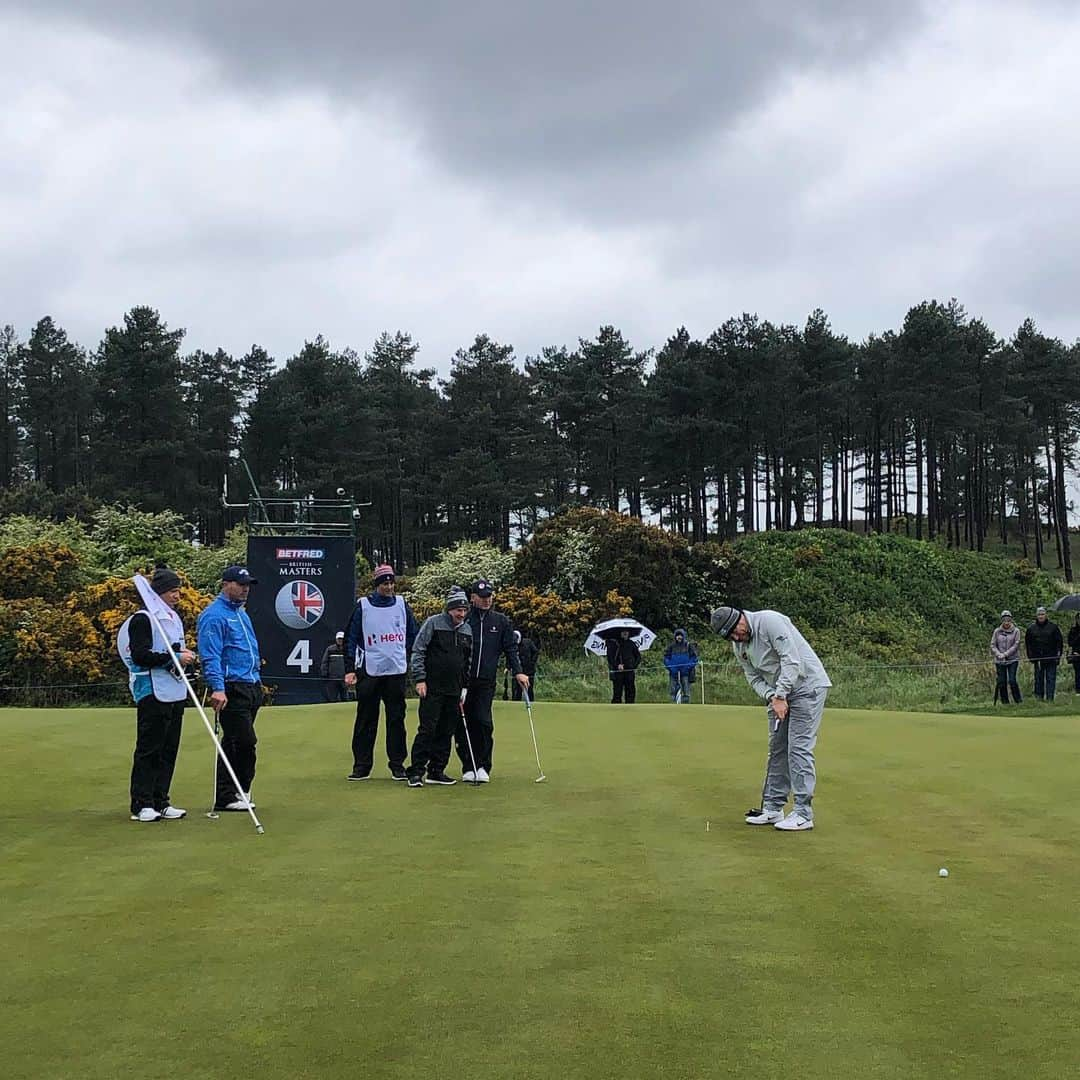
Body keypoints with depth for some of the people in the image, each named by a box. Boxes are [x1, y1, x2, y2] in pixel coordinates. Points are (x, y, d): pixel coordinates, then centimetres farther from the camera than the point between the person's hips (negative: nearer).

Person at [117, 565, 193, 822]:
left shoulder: (174, 618, 20)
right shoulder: (142, 619, -9)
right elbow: (140, 655, -17)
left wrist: (185, 654, 8)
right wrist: (174, 658, -19)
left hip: (175, 693, 9)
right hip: (153, 692, -9)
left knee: (169, 749, 10)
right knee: (149, 749, -6)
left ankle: (160, 802, 16)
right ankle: (141, 805, -3)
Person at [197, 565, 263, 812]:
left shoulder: (241, 613, 19)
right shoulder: (214, 615, -11)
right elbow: (211, 656, -19)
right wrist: (218, 688, -27)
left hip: (251, 687, 9)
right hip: (232, 689, -9)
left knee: (234, 743, 12)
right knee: (245, 742, -11)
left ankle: (228, 795, 16)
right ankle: (228, 796, -4)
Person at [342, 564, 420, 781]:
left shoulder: (402, 605, 9)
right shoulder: (363, 606, 2)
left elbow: (412, 636, 14)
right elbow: (351, 639, 2)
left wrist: (413, 664, 7)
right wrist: (350, 669, -4)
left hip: (397, 670, 2)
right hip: (369, 671, -2)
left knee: (396, 719, 4)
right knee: (366, 720, 1)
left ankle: (397, 764, 11)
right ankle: (362, 765, 7)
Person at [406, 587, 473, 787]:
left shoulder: (467, 629, 14)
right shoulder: (433, 623, -3)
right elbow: (418, 652, -5)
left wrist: (464, 687, 17)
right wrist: (420, 679, -11)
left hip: (454, 691, 6)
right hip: (432, 688, -6)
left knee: (446, 732, 7)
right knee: (427, 730, -8)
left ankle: (436, 771, 14)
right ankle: (415, 772, -4)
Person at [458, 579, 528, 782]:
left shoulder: (501, 621, 12)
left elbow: (510, 648, 13)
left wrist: (517, 672, -1)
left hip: (486, 682, 1)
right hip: (462, 680, -1)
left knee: (484, 723, -8)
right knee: (463, 725, 0)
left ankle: (483, 767, 2)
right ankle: (468, 767, 10)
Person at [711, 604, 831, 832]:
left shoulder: (770, 622, -22)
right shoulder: (739, 645, 5)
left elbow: (792, 661, -25)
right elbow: (754, 678, 7)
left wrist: (781, 696, -23)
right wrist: (771, 697, -12)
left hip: (806, 685, -8)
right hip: (778, 694, 9)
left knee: (799, 748, -12)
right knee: (777, 749, 10)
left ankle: (803, 814, -11)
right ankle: (773, 809, 16)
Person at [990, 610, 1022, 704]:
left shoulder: (1016, 631, 0)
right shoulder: (997, 631, 6)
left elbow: (1016, 645, -6)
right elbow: (992, 645, 5)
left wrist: (1005, 654, -13)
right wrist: (998, 654, -11)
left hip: (1012, 660, -2)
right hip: (999, 661, 2)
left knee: (1012, 680, -11)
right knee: (1001, 682, 2)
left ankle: (1018, 700, 3)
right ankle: (1005, 702, 12)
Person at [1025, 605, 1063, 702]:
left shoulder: (1053, 627, 3)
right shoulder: (1031, 628, 8)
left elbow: (1059, 641, 7)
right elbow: (1027, 643, 14)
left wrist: (1059, 654, -1)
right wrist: (1030, 656, 5)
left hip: (1051, 658, -2)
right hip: (1037, 658, 2)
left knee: (1051, 678, -1)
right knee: (1039, 679, 5)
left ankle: (1050, 697, 1)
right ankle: (1039, 697, 11)